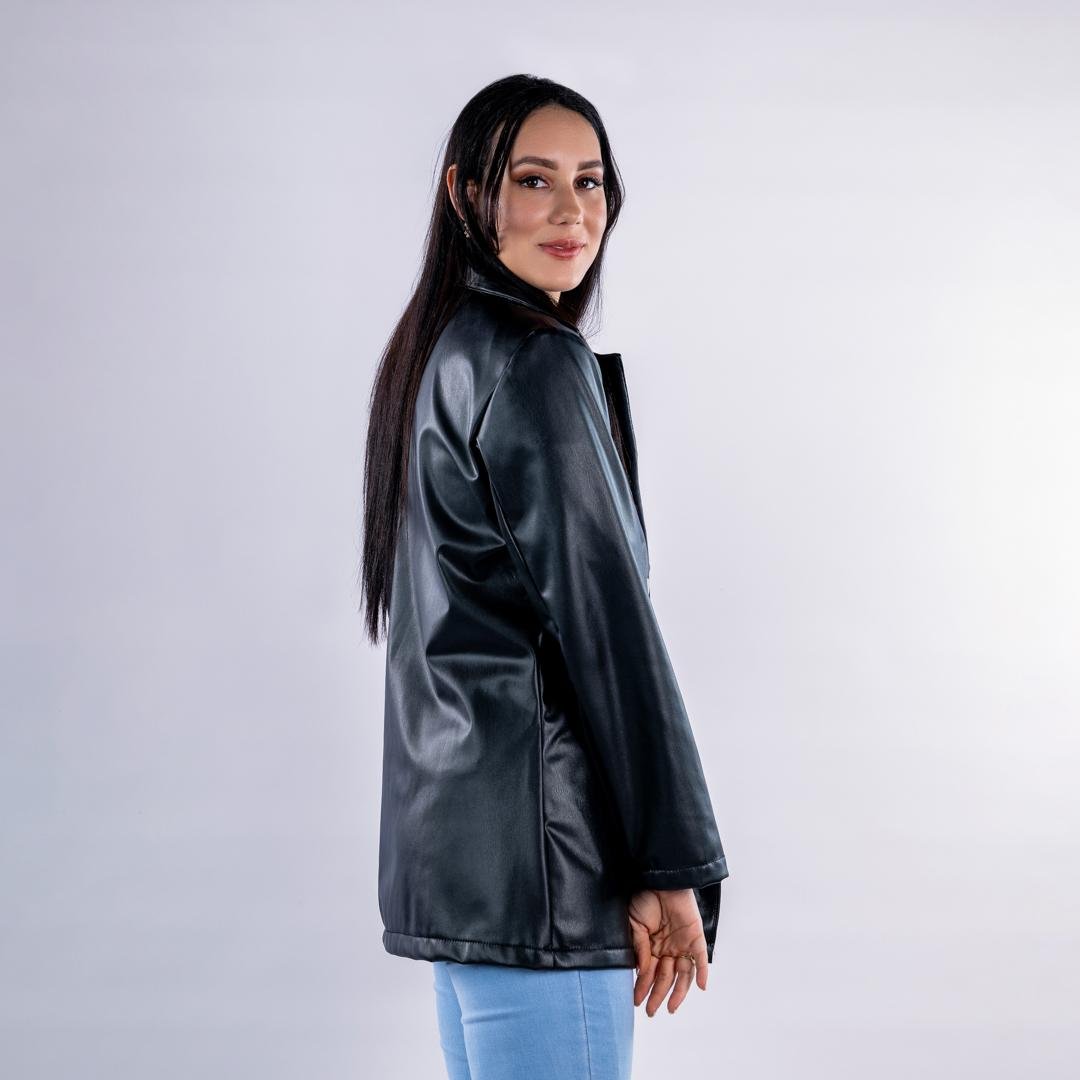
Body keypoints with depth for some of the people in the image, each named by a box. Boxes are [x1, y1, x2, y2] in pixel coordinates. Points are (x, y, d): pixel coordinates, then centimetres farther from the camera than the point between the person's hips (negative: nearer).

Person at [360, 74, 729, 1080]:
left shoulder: (432, 352, 16)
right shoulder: (533, 364, -13)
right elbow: (603, 618, -16)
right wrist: (673, 864, -13)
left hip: (446, 828, 10)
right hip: (535, 845, -10)